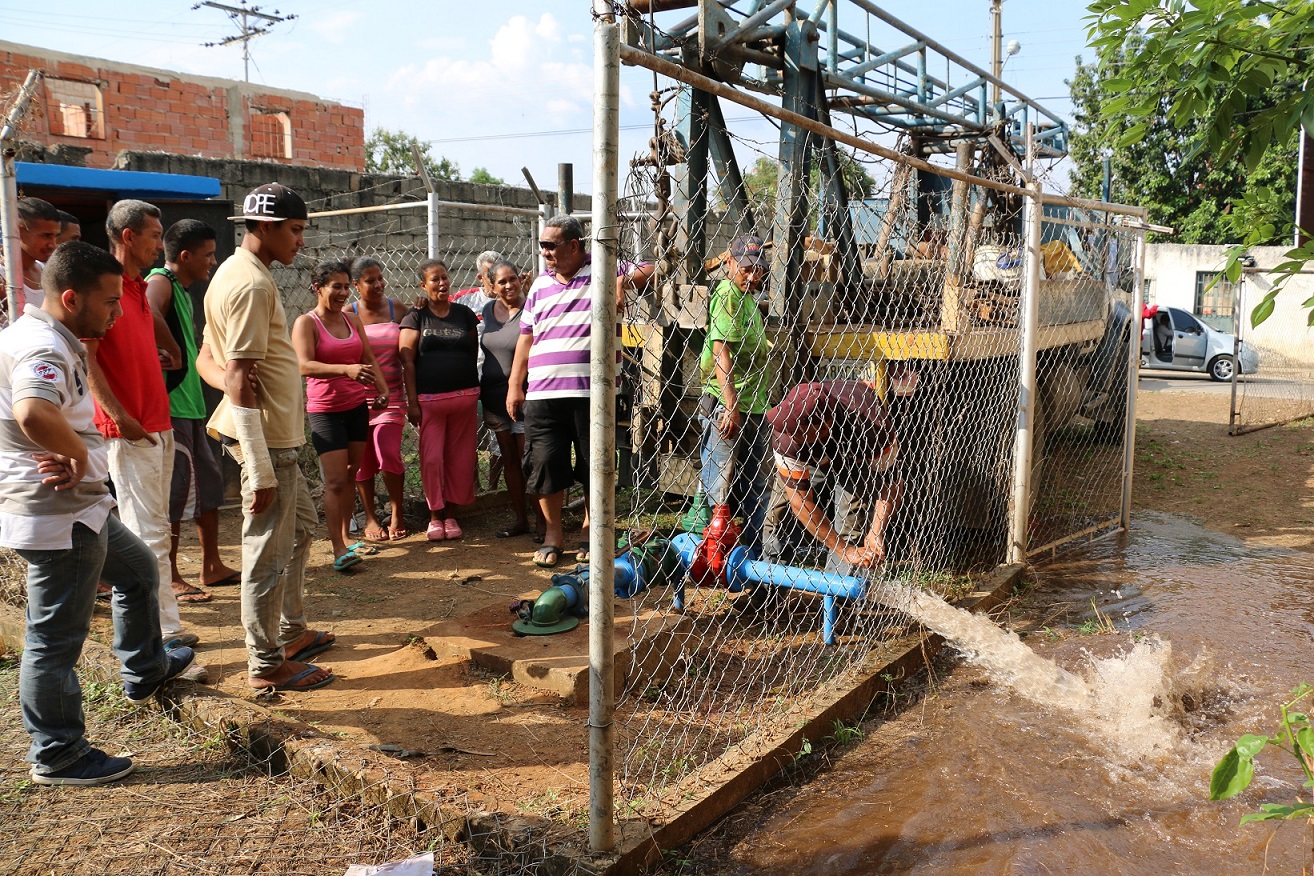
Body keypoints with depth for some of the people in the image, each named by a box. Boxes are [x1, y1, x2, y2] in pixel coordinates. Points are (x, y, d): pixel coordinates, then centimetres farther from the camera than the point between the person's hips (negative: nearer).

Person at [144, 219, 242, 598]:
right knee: (174, 492, -4)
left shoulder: (182, 290, 18)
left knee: (209, 482, 14)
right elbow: (150, 321, -32)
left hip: (191, 405, 10)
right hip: (169, 407, -10)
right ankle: (169, 578, 6)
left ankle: (212, 566, 24)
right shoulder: (160, 282, -11)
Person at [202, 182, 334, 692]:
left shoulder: (234, 273, 14)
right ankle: (266, 665, 12)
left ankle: (291, 632, 35)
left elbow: (208, 359, 17)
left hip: (276, 432, 11)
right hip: (266, 437, -11)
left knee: (301, 524, 22)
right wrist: (260, 471, -24)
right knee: (270, 552, 0)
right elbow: (240, 381, -24)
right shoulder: (252, 285, -19)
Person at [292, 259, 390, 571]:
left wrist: (381, 390, 2)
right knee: (336, 480, -9)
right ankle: (338, 550, -7)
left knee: (351, 475, 11)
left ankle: (345, 539, 21)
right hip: (325, 410, -6)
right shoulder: (306, 323, -9)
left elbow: (369, 359, 16)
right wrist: (346, 369, -35)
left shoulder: (353, 320, 10)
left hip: (357, 406, 6)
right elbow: (305, 365, -22)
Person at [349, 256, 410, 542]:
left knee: (388, 453, -14)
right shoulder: (348, 314, 0)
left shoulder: (397, 309, 6)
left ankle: (397, 512, 4)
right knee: (364, 460, 4)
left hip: (391, 395, 0)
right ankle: (370, 518, 17)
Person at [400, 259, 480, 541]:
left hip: (464, 397, 2)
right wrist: (412, 402, -8)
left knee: (460, 459, 4)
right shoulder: (416, 317, 3)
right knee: (431, 459, -3)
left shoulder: (464, 313, 10)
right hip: (429, 399, -2)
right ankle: (435, 516, 12)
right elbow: (407, 362, -1)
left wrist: (473, 390, 6)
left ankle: (450, 514, 16)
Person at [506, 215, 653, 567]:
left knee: (595, 465, 7)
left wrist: (625, 280, -21)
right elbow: (526, 338, 17)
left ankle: (590, 530, 25)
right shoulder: (540, 285, 16)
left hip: (593, 393, -3)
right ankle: (553, 533, 18)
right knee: (545, 464, 2)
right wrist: (515, 386, 13)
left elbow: (654, 271, -4)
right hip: (543, 394, 3)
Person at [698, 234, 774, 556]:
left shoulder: (749, 299, 18)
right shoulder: (727, 295, -10)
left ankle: (751, 555, 25)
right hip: (725, 407, -10)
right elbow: (721, 351, -19)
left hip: (754, 408, 10)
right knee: (719, 486, -5)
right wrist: (730, 405, -25)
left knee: (756, 488, 15)